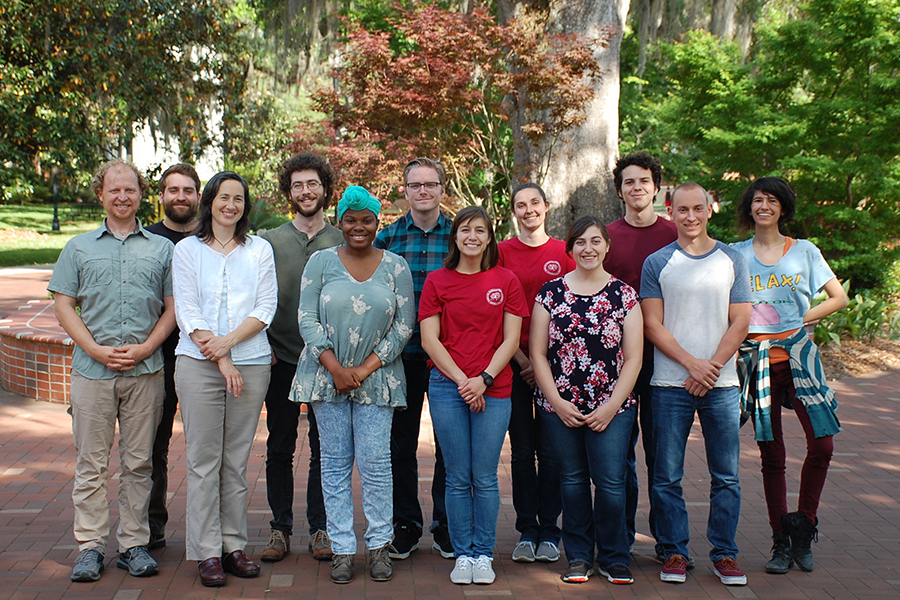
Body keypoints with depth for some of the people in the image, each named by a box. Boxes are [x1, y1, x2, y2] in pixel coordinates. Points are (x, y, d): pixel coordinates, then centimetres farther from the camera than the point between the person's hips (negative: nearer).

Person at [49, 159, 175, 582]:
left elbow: (172, 308, 7)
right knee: (91, 463, 3)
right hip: (92, 370, 0)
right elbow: (64, 305, 6)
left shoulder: (162, 249, 10)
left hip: (145, 371, 0)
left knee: (138, 463, 5)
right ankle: (90, 545, 11)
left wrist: (144, 348, -8)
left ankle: (134, 544, 13)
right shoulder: (79, 247, 11)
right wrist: (96, 349, -8)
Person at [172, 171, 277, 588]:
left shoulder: (259, 250, 11)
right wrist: (221, 360, -9)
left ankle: (234, 545, 14)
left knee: (237, 460, 6)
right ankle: (207, 552, 5)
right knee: (203, 460, -1)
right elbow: (187, 311, -1)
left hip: (251, 363, 2)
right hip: (199, 365, -1)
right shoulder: (188, 249, 7)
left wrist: (228, 340, -11)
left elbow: (266, 307, 3)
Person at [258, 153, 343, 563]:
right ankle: (280, 527, 16)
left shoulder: (343, 243, 5)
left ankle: (319, 527, 15)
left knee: (324, 448, 5)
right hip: (282, 360, 0)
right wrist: (264, 345, -1)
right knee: (279, 448, 6)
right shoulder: (269, 242, 6)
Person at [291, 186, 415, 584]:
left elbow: (403, 326, 1)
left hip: (376, 377, 0)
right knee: (335, 463, 4)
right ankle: (342, 548, 11)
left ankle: (380, 544, 11)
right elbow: (307, 319, 0)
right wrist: (335, 367, -11)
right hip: (327, 374, 0)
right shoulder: (321, 262, 4)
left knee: (375, 462, -2)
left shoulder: (395, 266, 5)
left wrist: (365, 369, -7)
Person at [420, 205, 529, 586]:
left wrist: (484, 379, -10)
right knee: (457, 478, 5)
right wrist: (462, 380, -9)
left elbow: (511, 339, 2)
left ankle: (484, 554, 16)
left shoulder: (506, 281, 5)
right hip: (447, 387, 0)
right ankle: (463, 554, 16)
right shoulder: (437, 281, 5)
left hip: (493, 389, 0)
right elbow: (429, 339, 0)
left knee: (485, 478, 3)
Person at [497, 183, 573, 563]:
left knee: (550, 449, 2)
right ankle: (526, 531, 14)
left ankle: (549, 532, 13)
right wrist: (521, 359, -7)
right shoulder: (503, 252, 4)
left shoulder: (563, 252, 5)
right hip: (514, 361, 0)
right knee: (522, 449, 5)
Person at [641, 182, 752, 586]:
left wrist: (712, 367, -8)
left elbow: (740, 323, 4)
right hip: (670, 385, -1)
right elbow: (652, 325, -2)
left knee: (726, 475, 5)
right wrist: (693, 363, -12)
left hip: (721, 385, 1)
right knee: (667, 476, 2)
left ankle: (724, 554, 16)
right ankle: (674, 552, 14)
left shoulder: (732, 261, 8)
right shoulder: (657, 263, 4)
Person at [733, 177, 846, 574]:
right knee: (771, 455, 3)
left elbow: (839, 298, 11)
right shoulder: (736, 255, 8)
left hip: (798, 355, 0)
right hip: (757, 360, 0)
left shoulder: (804, 251, 8)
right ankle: (781, 543, 13)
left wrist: (804, 317, 0)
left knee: (822, 444, -10)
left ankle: (803, 528, 11)